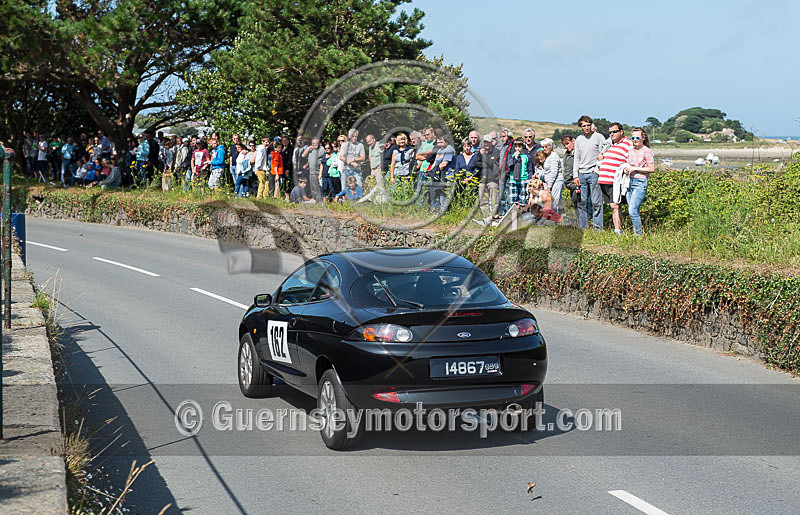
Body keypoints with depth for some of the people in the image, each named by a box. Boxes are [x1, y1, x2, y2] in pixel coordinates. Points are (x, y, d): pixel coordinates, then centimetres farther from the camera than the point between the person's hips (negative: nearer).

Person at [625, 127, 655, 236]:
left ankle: (638, 233, -4)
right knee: (631, 210, 8)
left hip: (640, 183, -7)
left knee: (632, 210, -15)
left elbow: (652, 169, -9)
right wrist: (626, 169, 3)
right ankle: (635, 231, 18)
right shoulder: (630, 150, 12)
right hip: (629, 182, 7)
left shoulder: (647, 151, -6)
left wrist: (635, 169, -12)